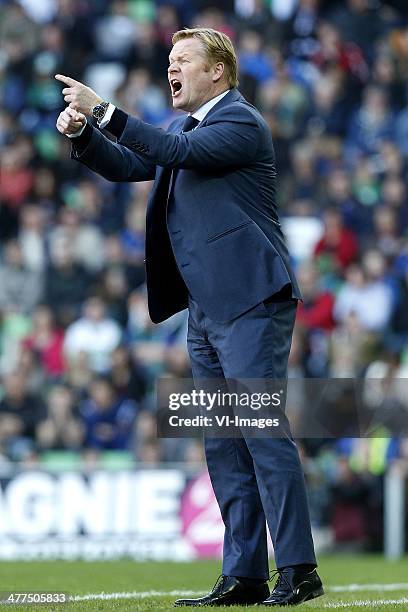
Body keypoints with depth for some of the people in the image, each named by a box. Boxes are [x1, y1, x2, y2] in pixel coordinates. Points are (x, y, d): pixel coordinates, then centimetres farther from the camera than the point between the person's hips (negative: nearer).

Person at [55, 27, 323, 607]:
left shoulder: (241, 123, -10)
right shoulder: (183, 125, 19)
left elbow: (177, 152, -24)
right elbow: (125, 164, 19)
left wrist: (105, 110, -24)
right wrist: (81, 131, -1)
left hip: (251, 304, -9)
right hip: (207, 313, 9)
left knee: (264, 433, -12)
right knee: (224, 446, 8)